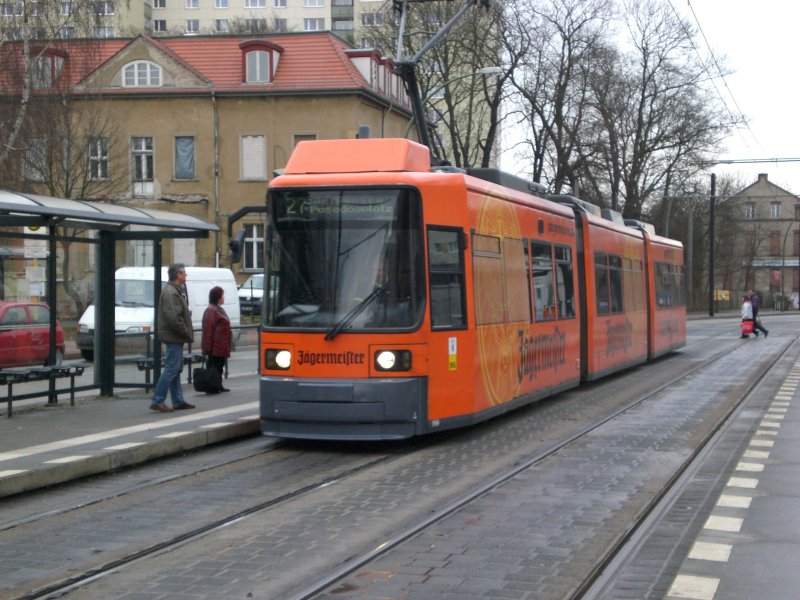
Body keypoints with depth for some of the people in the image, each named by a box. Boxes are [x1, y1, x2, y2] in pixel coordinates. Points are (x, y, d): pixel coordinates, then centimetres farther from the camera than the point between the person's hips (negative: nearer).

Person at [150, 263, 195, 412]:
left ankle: (178, 401, 20)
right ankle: (157, 401, -8)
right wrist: (186, 333, -17)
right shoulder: (170, 292, -17)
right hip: (174, 337, -11)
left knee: (175, 369, 14)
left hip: (175, 338, 11)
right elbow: (173, 317, -25)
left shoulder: (174, 290, 17)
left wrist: (186, 333, 14)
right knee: (171, 369, -10)